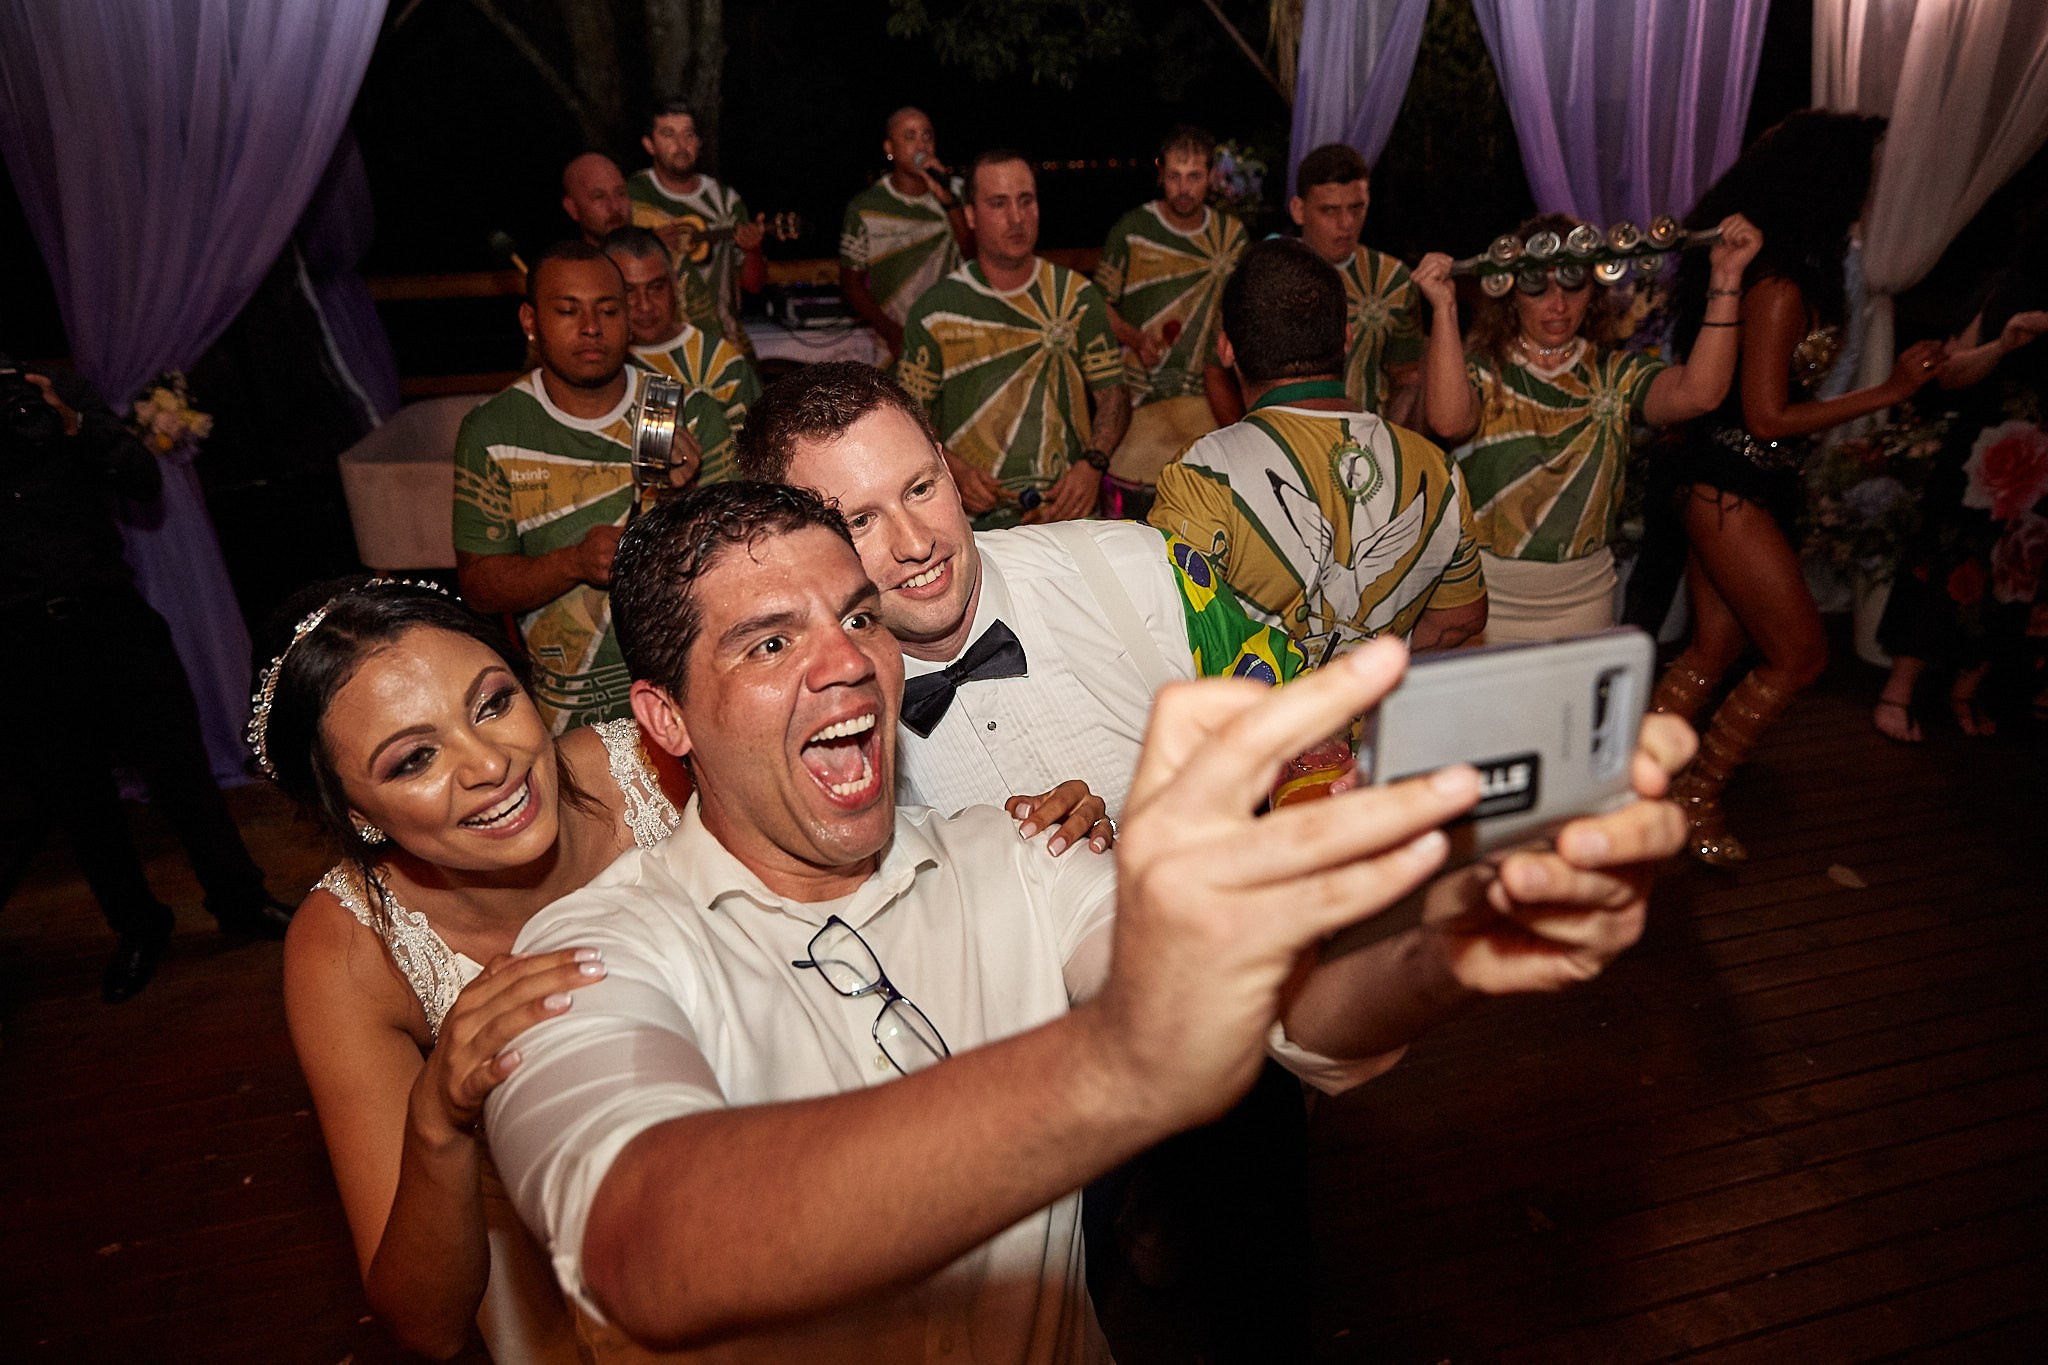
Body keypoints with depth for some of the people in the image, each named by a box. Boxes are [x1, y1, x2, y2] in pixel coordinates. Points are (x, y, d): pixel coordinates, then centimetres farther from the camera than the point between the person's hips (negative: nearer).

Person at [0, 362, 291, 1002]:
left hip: (111, 615, 0)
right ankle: (137, 930, 23)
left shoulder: (65, 396, 4)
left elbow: (147, 483, -3)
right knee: (75, 794, 7)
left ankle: (241, 903, 16)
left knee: (178, 764, 3)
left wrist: (75, 426, -16)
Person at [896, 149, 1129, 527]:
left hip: (1069, 504, 2)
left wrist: (1092, 464, -9)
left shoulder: (1078, 296, 9)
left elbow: (1113, 392, 9)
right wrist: (954, 470, -11)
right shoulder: (935, 309, 4)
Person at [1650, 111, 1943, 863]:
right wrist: (1889, 390, -14)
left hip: (1723, 485, 9)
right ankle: (1695, 797, 10)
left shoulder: (1746, 263, 9)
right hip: (1733, 488, -9)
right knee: (1799, 650, 0)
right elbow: (1767, 418, -18)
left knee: (1715, 647, 14)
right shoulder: (1781, 287, -18)